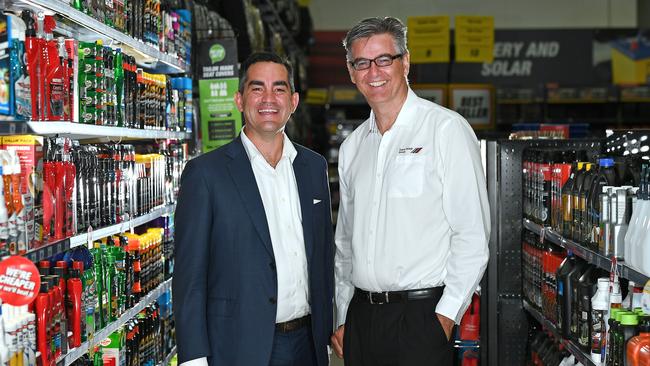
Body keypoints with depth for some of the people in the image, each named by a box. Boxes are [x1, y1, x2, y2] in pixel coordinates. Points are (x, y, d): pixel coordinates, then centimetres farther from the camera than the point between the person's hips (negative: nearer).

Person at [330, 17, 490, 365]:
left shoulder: (447, 129, -6)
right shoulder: (351, 147, 12)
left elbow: (472, 234, -10)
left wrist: (446, 315, -14)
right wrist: (342, 318, 14)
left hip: (420, 316, -5)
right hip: (360, 317, 5)